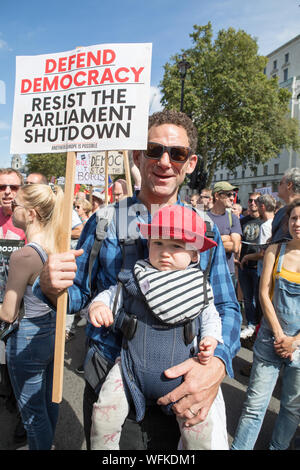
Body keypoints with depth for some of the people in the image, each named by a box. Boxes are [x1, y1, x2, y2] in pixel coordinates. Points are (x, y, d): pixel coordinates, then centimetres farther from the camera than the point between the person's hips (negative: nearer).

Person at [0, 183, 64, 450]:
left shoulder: (23, 256, -27)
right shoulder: (57, 245, -5)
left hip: (28, 339, -8)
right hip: (54, 330, 8)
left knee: (33, 412, 16)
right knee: (49, 400, 27)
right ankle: (48, 443, 49)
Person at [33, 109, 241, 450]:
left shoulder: (205, 229, -4)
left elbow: (226, 307, -5)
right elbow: (80, 294, 0)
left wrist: (217, 364, -23)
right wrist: (52, 286, -23)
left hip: (181, 390, 1)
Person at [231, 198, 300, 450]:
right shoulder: (275, 250, -1)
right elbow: (264, 293, -3)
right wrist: (279, 334, -8)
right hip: (271, 337, 0)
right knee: (255, 404, 3)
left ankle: (277, 446, 36)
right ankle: (239, 447, 19)